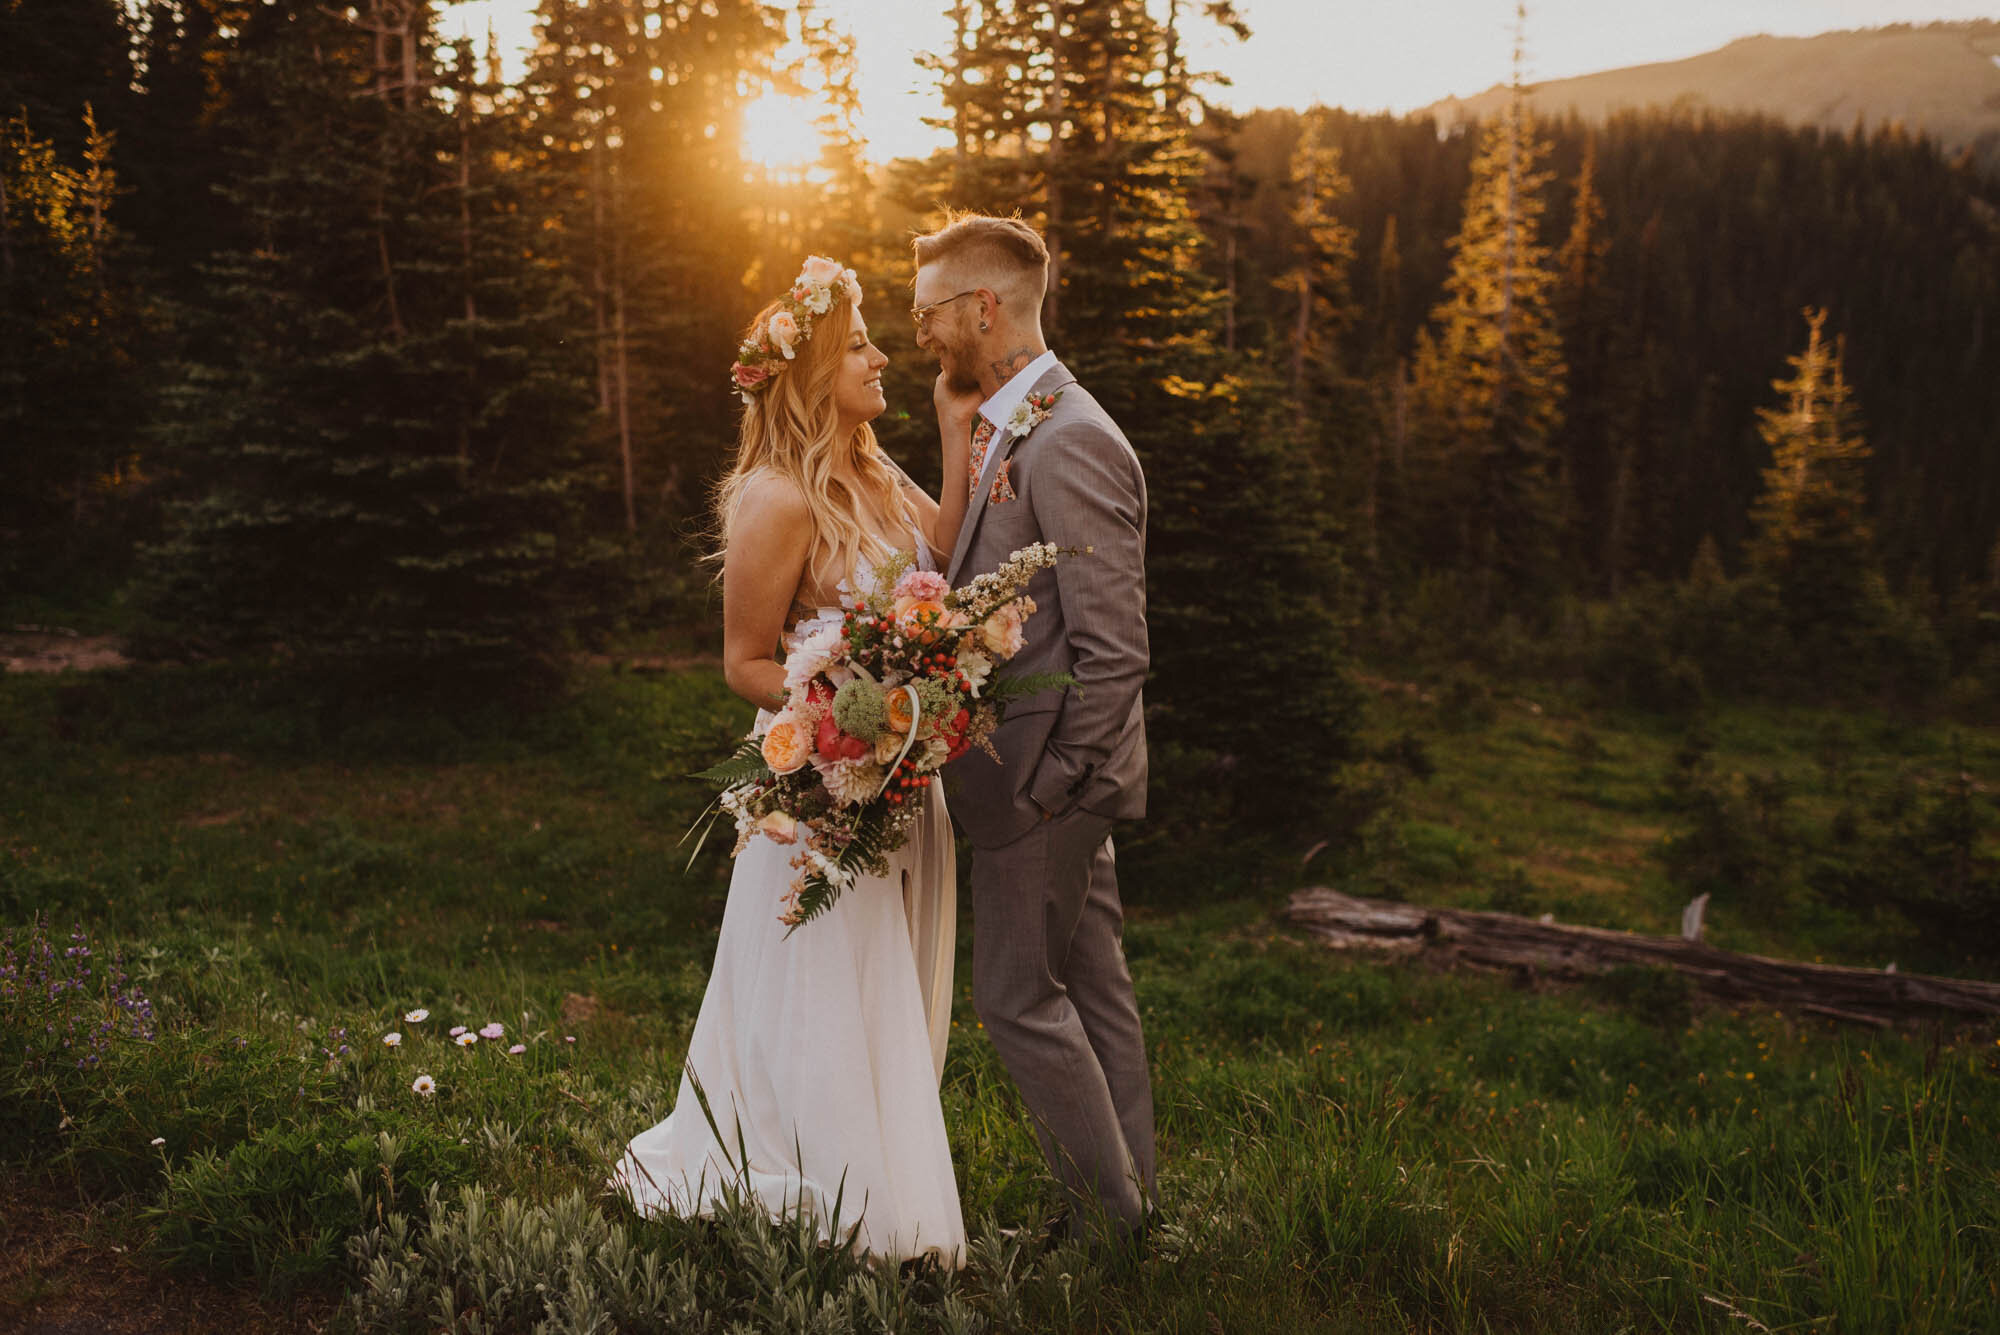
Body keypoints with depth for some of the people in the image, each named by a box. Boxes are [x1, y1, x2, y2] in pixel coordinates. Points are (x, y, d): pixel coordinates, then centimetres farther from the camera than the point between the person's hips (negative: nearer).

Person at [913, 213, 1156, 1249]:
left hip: (1045, 774, -10)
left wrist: (1050, 780, -19)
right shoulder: (1010, 431, 13)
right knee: (1090, 988, 16)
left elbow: (1113, 649, -22)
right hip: (1062, 778, 10)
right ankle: (1126, 1197, 30)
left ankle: (1108, 1214, 17)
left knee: (1018, 996, 1)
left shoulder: (1071, 442, -19)